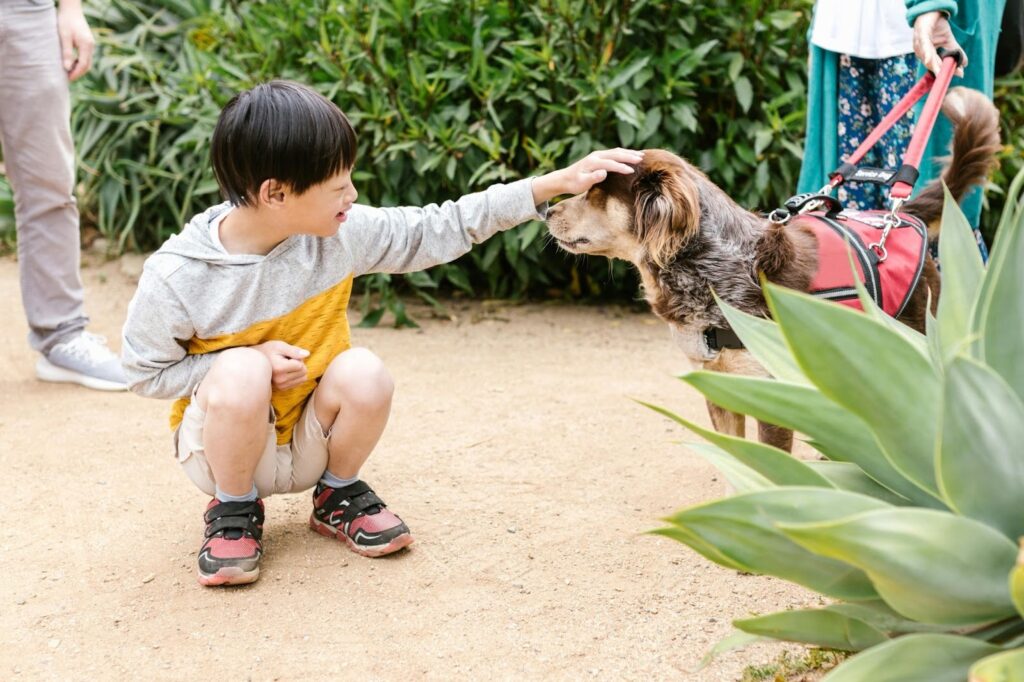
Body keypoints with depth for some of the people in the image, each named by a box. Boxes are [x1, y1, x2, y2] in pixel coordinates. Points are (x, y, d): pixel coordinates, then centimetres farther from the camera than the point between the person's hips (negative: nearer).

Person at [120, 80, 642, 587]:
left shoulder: (342, 233, -13)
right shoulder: (174, 276, -23)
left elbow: (439, 229, -6)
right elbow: (145, 373, -11)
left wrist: (555, 184, -9)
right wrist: (251, 360, -24)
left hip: (310, 440, 3)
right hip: (220, 442, -3)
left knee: (363, 372, -27)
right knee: (241, 371, -35)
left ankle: (338, 494, 2)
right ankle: (234, 510, -6)